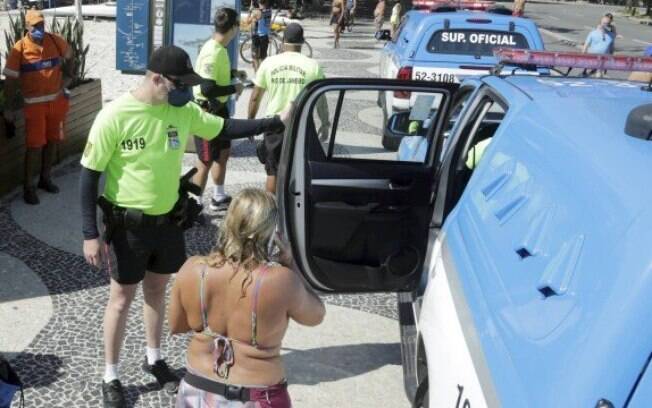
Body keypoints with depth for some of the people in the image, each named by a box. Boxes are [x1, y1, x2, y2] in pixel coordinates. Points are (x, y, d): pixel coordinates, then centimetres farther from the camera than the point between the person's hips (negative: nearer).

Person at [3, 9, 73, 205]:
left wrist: (66, 79, 10)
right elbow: (10, 80, -9)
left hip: (56, 100, 4)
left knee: (53, 141, 12)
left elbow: (70, 56, 19)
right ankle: (28, 187, 8)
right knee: (34, 145, -4)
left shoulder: (56, 41, -3)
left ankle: (45, 178, 29)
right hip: (34, 104, -4)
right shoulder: (19, 49, -12)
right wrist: (9, 108, -10)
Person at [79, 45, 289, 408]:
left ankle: (154, 359, 41)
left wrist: (275, 123, -1)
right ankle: (110, 377, 25)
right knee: (123, 298, 8)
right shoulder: (115, 116, -20)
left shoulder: (184, 111, -6)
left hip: (169, 220, 5)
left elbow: (225, 129, 8)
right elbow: (90, 174, -15)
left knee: (158, 289, 20)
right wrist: (91, 234, -17)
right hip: (129, 225, -5)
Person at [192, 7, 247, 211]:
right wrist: (235, 88, -18)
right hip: (207, 110, -10)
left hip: (220, 108, 10)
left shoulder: (220, 48, 4)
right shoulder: (212, 53, -25)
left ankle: (219, 197, 38)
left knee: (223, 152, 22)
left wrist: (234, 73, 8)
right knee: (206, 162, 1)